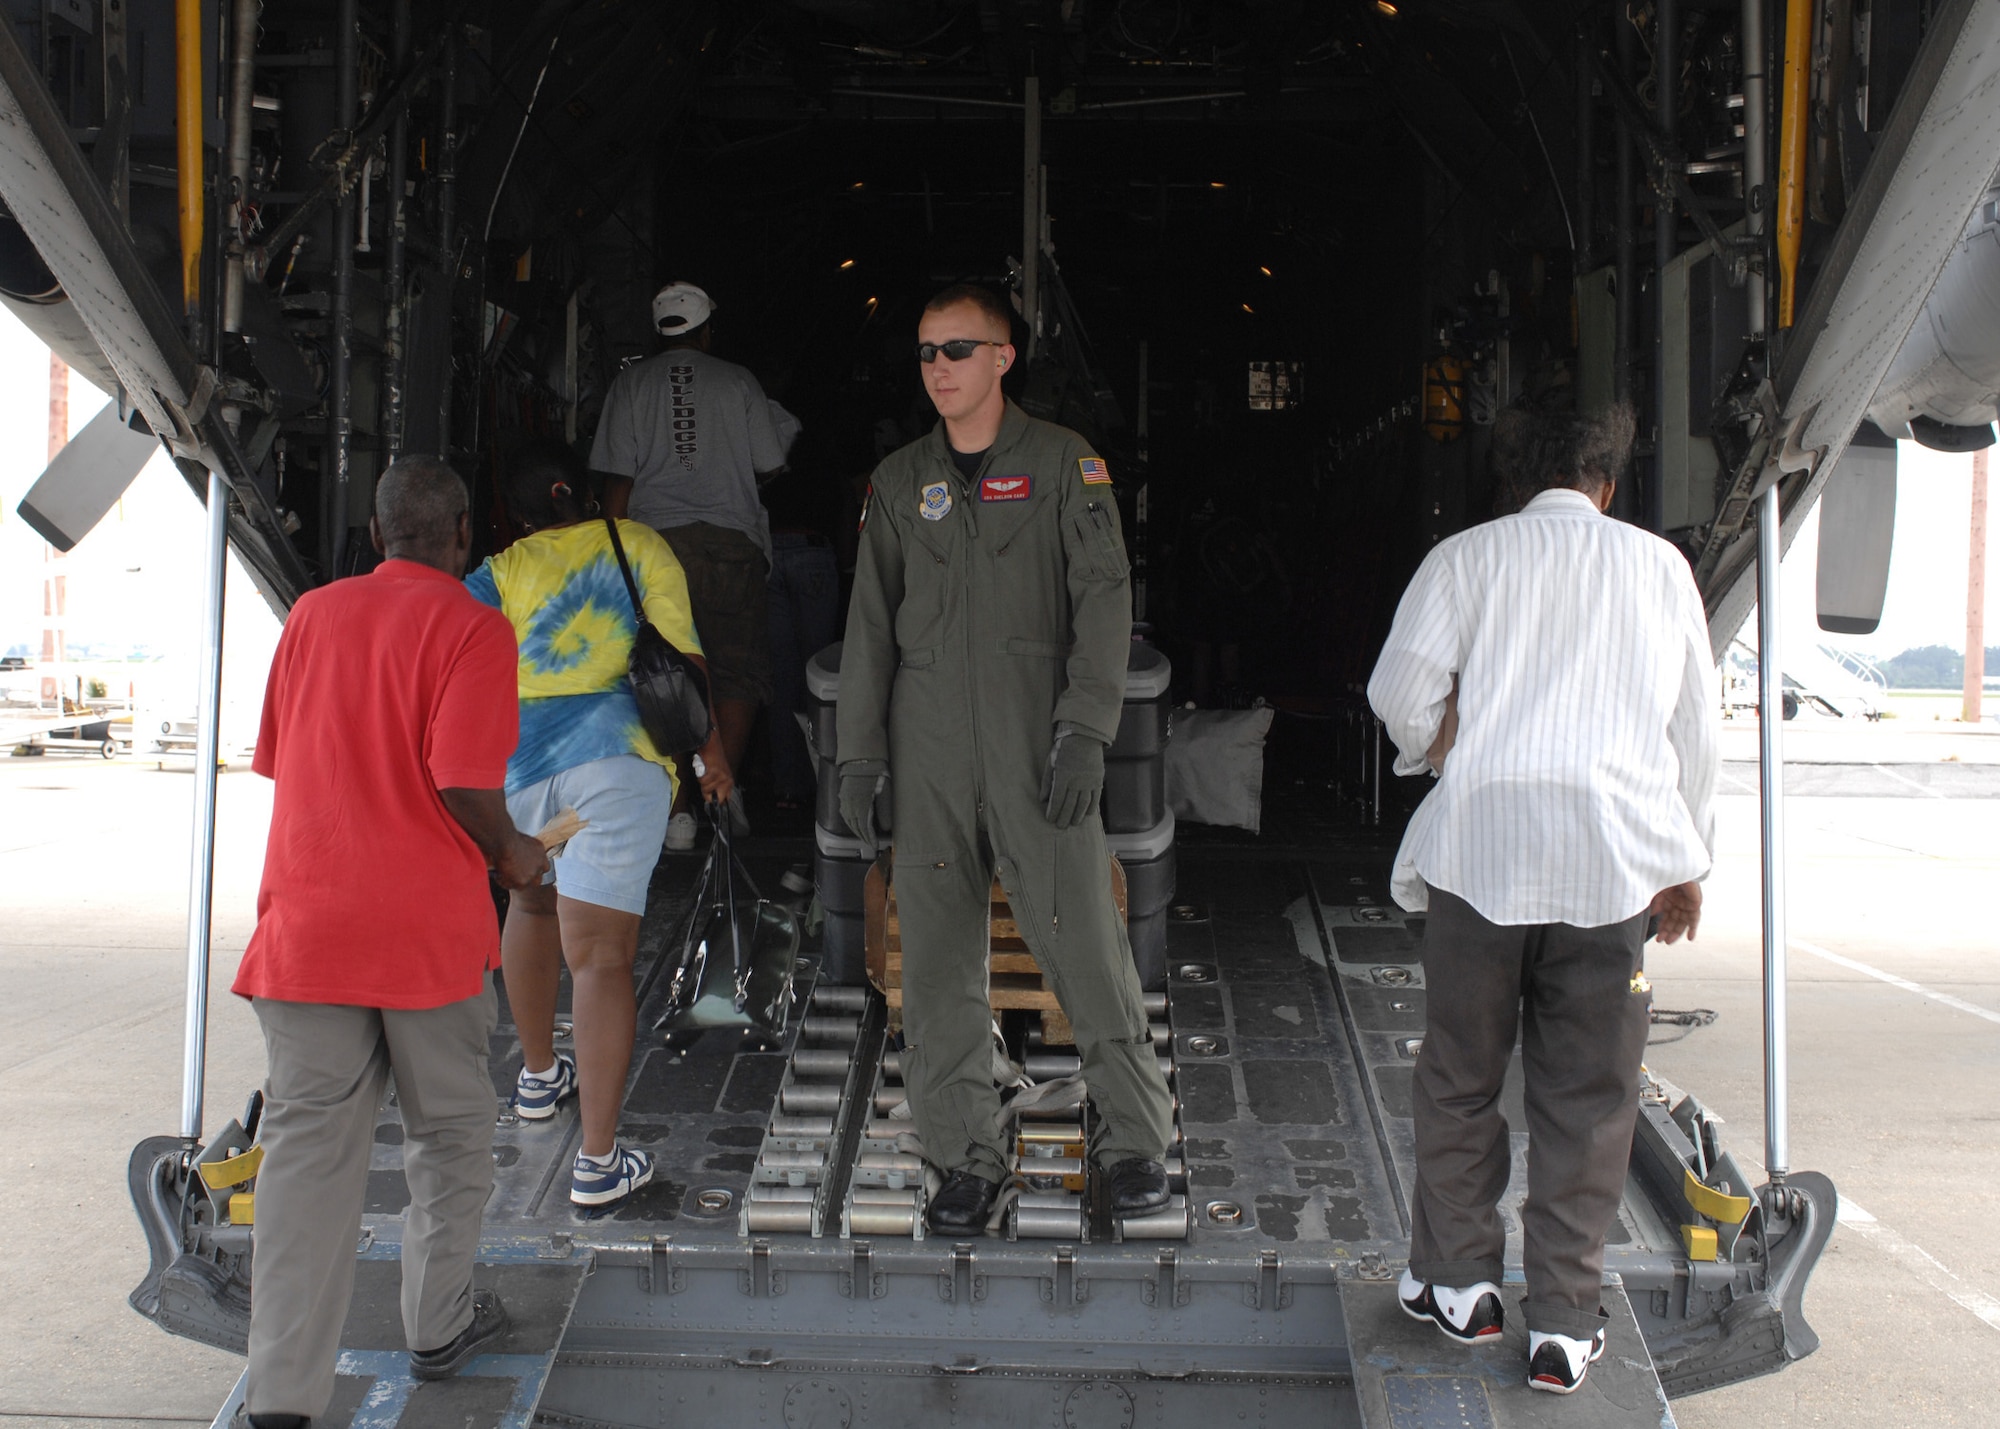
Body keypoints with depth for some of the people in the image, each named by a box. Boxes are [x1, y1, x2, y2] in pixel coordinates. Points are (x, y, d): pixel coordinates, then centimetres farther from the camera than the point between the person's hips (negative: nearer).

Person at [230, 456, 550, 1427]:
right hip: (427, 923, -3)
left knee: (308, 1146, 3)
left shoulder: (312, 614, 9)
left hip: (305, 918, 4)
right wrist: (510, 853, 0)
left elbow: (276, 758, 15)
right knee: (448, 1129, 17)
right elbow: (461, 776, -18)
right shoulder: (473, 628, -7)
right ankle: (438, 1324, 30)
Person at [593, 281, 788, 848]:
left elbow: (617, 478, 3)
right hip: (731, 539, -1)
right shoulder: (738, 382, 6)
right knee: (737, 668, 7)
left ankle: (677, 810, 1)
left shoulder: (631, 385, 8)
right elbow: (770, 466, 9)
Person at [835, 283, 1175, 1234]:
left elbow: (1103, 596, -3)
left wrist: (1086, 730, -14)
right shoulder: (899, 481, 14)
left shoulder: (1063, 463, 4)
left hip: (1036, 744, -3)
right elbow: (870, 622, 16)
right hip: (928, 749, 3)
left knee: (1083, 939, -5)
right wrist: (858, 753, 9)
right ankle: (967, 1157, 15)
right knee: (937, 960, 4)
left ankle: (1133, 1138, 12)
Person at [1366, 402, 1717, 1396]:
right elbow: (1693, 728, 15)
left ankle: (1458, 1283, 20)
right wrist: (1687, 864, 23)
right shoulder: (1658, 564, 13)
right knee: (1586, 1093, 5)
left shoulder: (1466, 557, 7)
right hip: (1613, 857, 1)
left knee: (1460, 1074, 13)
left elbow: (1402, 691, -6)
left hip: (1480, 840, -1)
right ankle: (1564, 1328, 8)